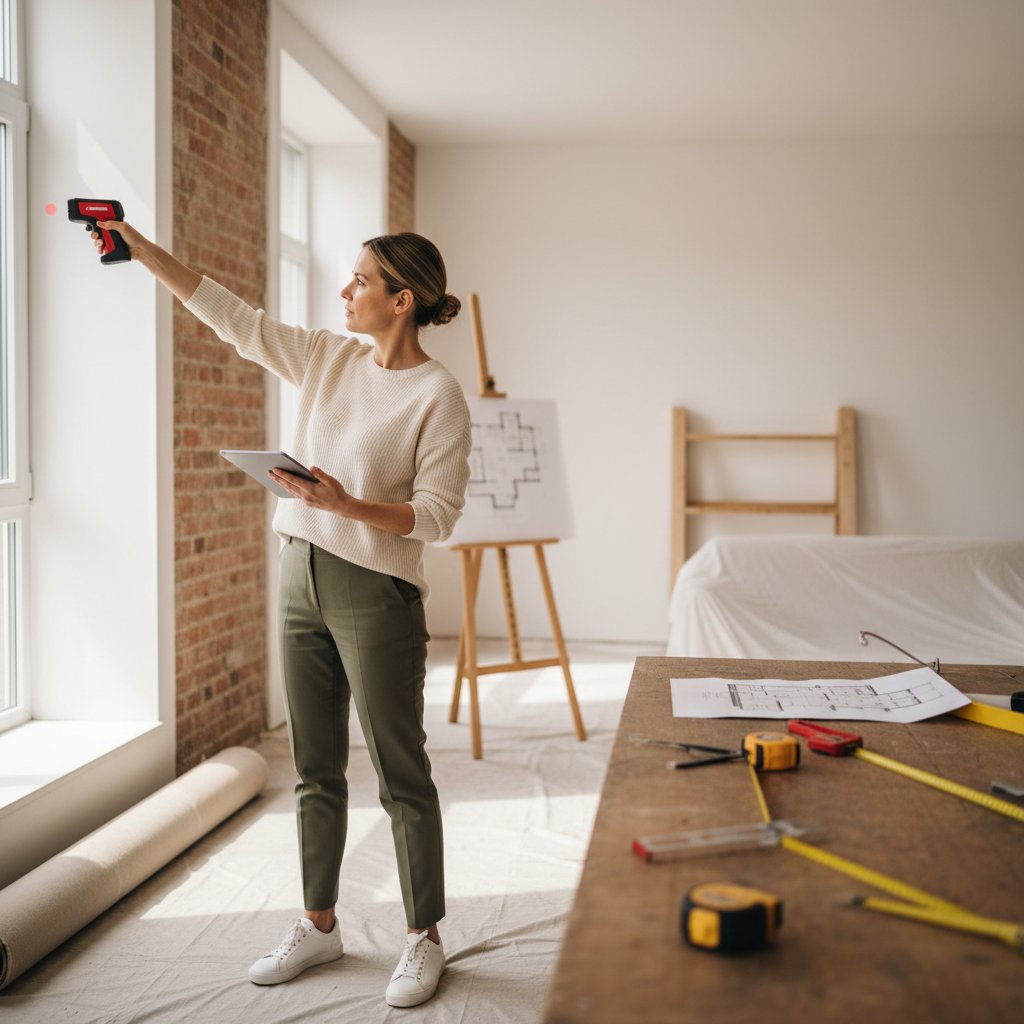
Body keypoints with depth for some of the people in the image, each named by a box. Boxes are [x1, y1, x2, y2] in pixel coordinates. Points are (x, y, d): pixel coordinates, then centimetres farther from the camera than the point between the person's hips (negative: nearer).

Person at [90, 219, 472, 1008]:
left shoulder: (438, 394, -13)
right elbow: (230, 315, 7)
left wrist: (347, 505, -27)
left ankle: (425, 939, 19)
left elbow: (438, 513, -15)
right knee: (316, 769, 15)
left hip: (377, 593, -7)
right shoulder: (326, 359, 6)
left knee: (401, 776, 3)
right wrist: (142, 250, 3)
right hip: (303, 580, 7)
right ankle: (321, 925, 30)